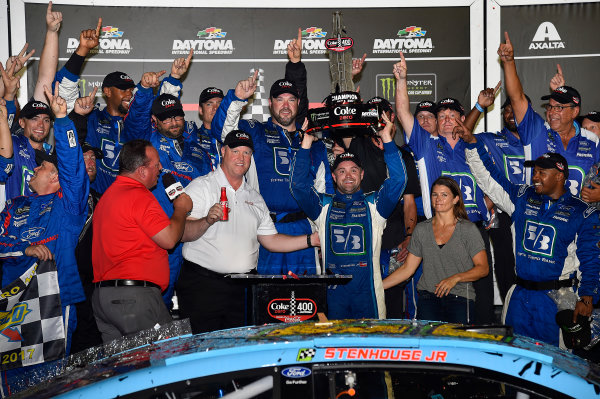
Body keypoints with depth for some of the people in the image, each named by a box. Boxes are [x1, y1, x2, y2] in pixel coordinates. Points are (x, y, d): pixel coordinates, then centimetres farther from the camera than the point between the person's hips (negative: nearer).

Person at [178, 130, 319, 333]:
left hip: (243, 288, 5)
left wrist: (312, 239, 9)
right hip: (203, 284, -5)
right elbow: (181, 234, -11)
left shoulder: (255, 198, 18)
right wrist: (207, 221, -29)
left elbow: (271, 240, 18)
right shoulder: (201, 186, 0)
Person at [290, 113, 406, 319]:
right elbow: (298, 184, 3)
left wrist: (387, 138, -4)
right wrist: (306, 143, -1)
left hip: (368, 290, 0)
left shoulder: (374, 204, 10)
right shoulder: (324, 205, 12)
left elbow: (398, 179, 0)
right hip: (333, 291, 0)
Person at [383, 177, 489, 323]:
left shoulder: (468, 229, 2)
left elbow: (483, 268, 0)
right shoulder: (421, 229, 11)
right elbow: (407, 268, 12)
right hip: (428, 297, 2)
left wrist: (455, 278, -16)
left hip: (460, 299, -2)